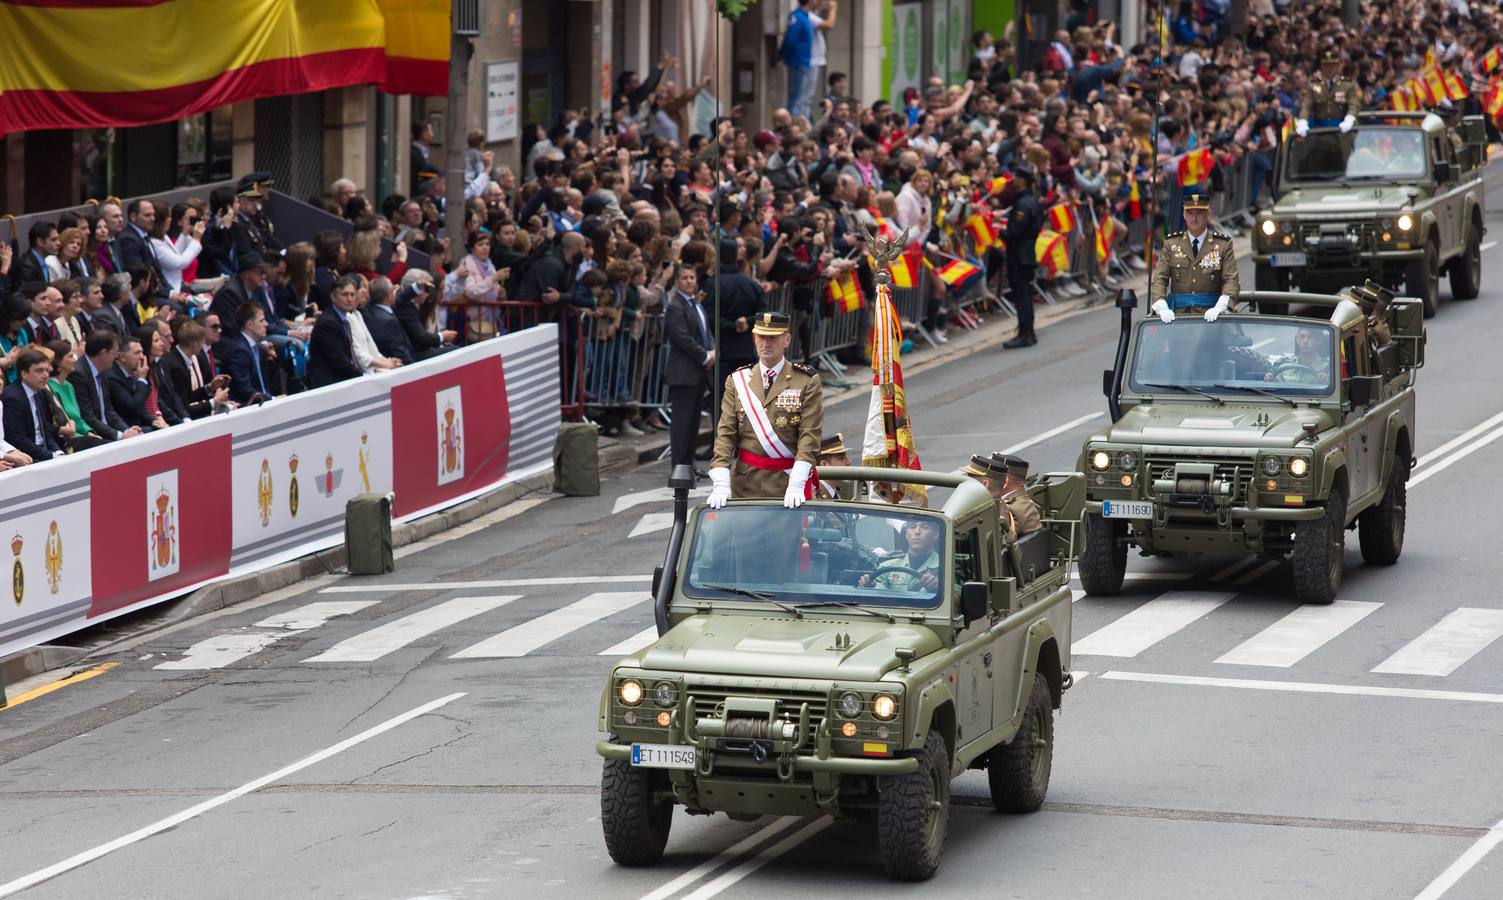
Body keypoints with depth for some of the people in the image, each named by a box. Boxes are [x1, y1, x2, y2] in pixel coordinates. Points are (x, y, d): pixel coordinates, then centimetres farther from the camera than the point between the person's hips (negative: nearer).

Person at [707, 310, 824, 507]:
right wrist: (721, 484, -11)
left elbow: (810, 436, -8)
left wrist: (796, 485, -20)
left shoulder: (807, 382, 0)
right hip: (745, 483, 2)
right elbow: (725, 433, 2)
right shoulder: (737, 381, 9)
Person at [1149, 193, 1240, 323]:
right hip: (1178, 313, 1)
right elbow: (1159, 279, 6)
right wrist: (1162, 308, -13)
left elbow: (1231, 280, 1)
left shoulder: (1223, 245, 9)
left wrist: (1220, 307, -18)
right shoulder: (1171, 244, 13)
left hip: (1209, 315, -1)